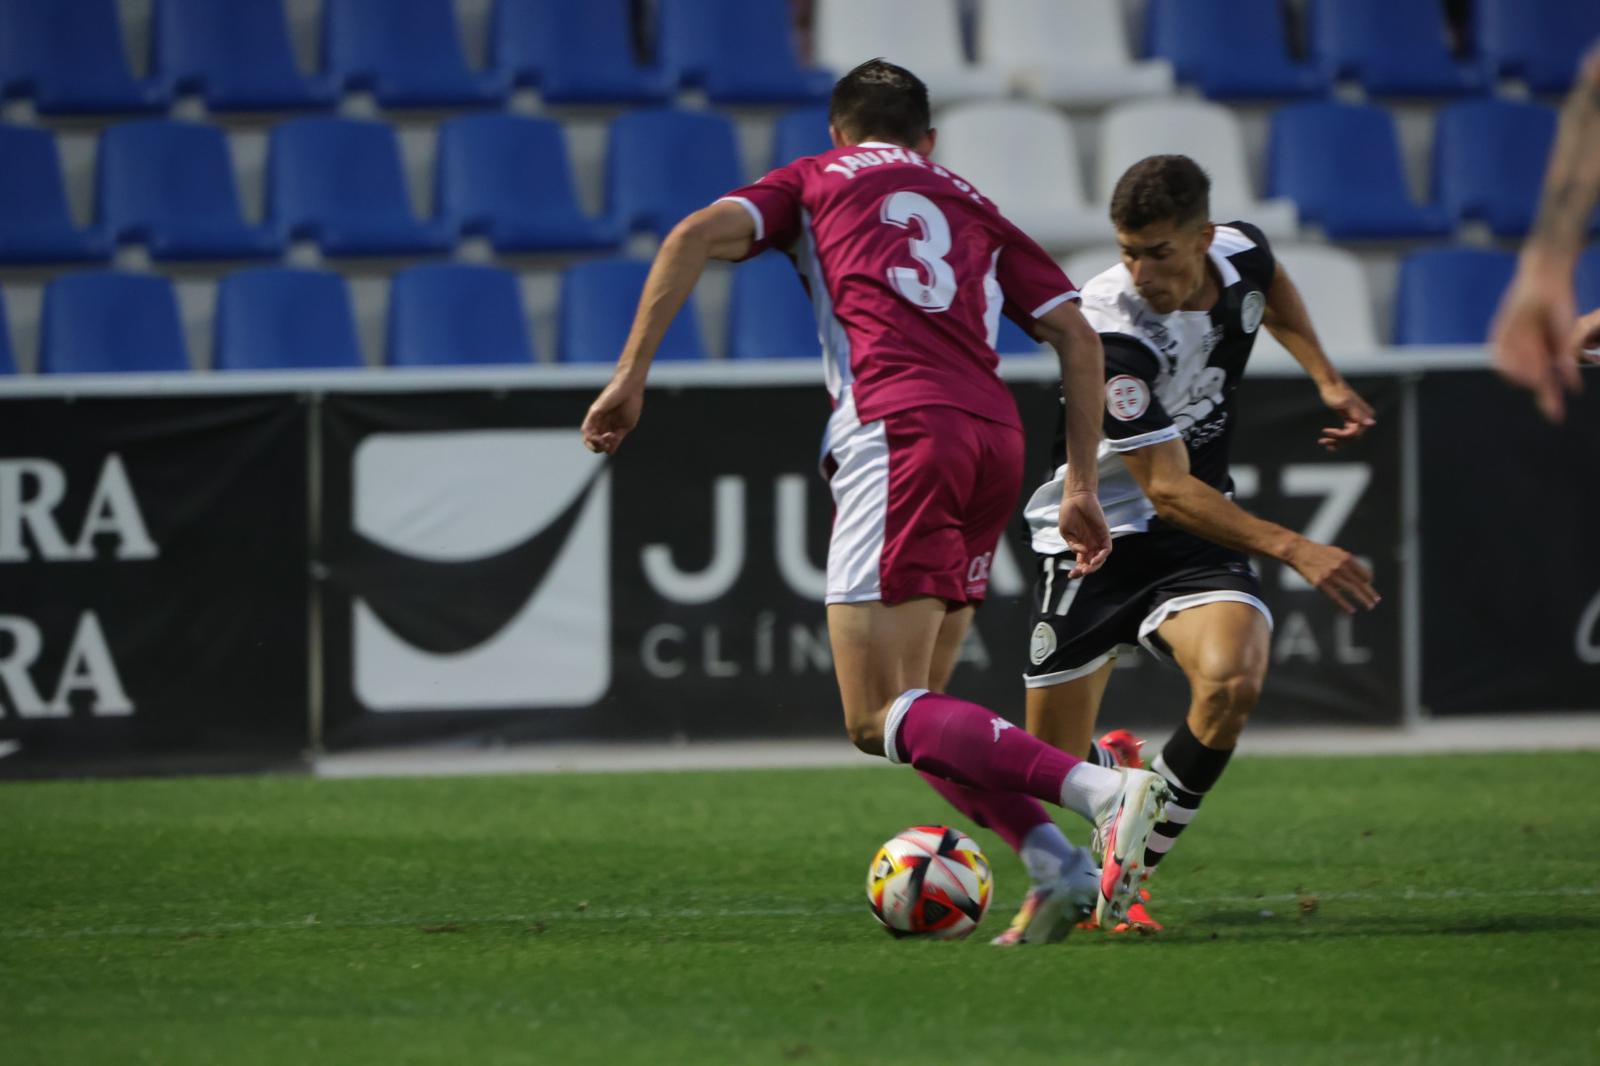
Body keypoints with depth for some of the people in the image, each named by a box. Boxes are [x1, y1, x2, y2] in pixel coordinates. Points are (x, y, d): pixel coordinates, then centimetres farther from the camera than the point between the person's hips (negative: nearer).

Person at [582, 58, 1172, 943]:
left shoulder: (816, 180, 21)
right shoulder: (973, 209, 29)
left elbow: (699, 235, 3)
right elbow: (1077, 335, 19)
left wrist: (632, 373, 1)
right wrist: (1081, 485, 20)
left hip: (897, 430, -5)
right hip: (995, 437, 5)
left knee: (880, 721, -9)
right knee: (913, 711, 15)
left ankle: (1104, 790, -28)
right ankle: (1064, 871, -3)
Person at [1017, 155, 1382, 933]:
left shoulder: (1240, 254, -8)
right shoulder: (1114, 330, -27)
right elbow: (1169, 490, -29)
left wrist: (1325, 378, 9)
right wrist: (1294, 550, -38)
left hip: (1197, 539, 3)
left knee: (1232, 680, -29)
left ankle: (1123, 878, -9)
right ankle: (1118, 767, 44)